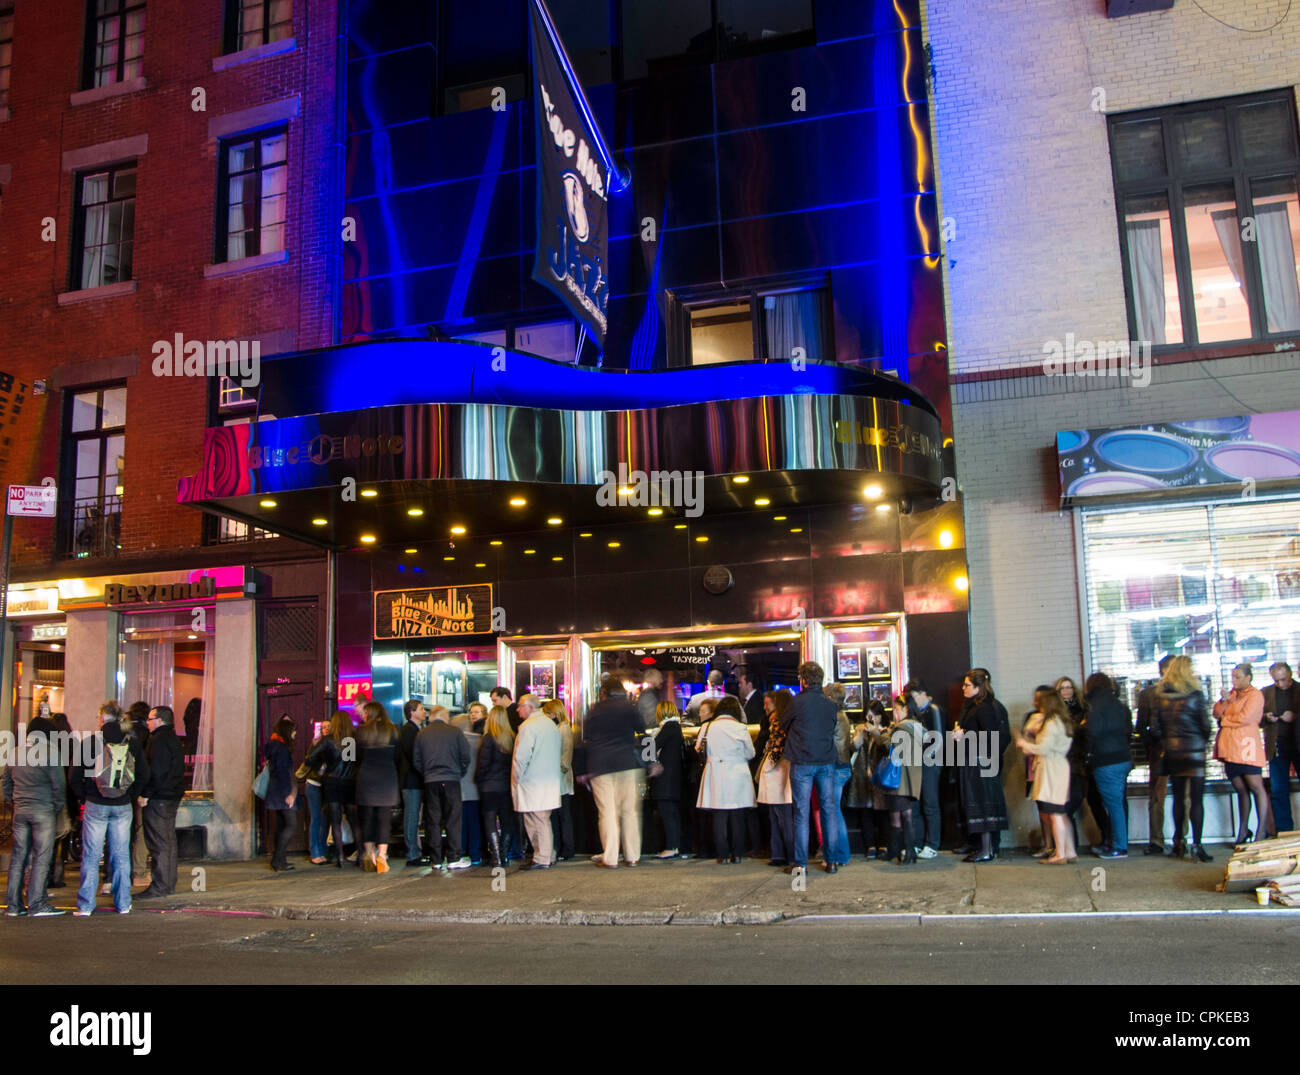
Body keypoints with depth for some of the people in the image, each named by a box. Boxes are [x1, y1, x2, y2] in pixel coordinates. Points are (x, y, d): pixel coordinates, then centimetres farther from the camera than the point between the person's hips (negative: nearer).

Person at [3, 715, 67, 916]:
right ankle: (36, 904, -3)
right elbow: (59, 785, -10)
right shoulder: (49, 753, -10)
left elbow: (7, 785, 15)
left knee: (18, 856, 11)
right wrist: (58, 807, 3)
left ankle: (13, 904, 15)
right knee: (41, 857, -2)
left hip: (20, 810, 6)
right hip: (43, 811, -6)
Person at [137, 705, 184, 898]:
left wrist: (146, 794, -18)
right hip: (173, 796, 10)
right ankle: (169, 884, 18)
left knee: (158, 843, -7)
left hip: (158, 799, -10)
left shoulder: (159, 740, -14)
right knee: (169, 840, 13)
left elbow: (156, 771, -21)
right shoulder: (174, 739, 18)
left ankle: (159, 886, -6)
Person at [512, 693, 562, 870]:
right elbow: (557, 752, 19)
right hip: (551, 781, 9)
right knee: (544, 821, 15)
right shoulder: (551, 724, 13)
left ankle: (542, 860, -1)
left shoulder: (528, 726, -14)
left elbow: (521, 757, -18)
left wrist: (516, 780, -8)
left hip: (533, 783, -9)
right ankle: (549, 856, 19)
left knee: (536, 822, -3)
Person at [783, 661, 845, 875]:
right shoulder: (831, 704, 4)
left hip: (802, 763, -4)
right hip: (827, 761, 4)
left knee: (801, 813, 1)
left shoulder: (798, 702, -9)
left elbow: (784, 726, 5)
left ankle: (801, 863, 2)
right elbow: (832, 730, 13)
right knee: (829, 810, 9)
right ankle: (832, 861, 12)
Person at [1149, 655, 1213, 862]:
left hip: (1172, 753, 4)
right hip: (1194, 751, -4)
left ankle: (1178, 844, 19)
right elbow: (1205, 724, -6)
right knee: (1196, 798, -1)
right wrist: (1204, 741, 12)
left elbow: (1155, 728, 0)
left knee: (1178, 798, 13)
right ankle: (1196, 845, -5)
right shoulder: (1195, 695, -10)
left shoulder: (1158, 696, 1)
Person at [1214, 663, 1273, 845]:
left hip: (1246, 746, -6)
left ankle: (1263, 829, -3)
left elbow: (1245, 717, -13)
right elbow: (1217, 712, 13)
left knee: (1256, 786, -7)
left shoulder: (1255, 694, -2)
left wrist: (1224, 720, 1)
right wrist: (1224, 701, -6)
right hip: (1230, 747, 6)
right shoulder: (1232, 693, 20)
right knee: (1241, 790, 8)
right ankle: (1243, 830, 10)